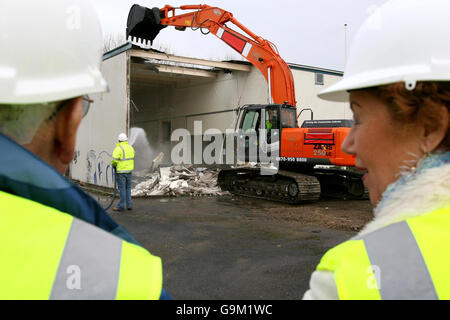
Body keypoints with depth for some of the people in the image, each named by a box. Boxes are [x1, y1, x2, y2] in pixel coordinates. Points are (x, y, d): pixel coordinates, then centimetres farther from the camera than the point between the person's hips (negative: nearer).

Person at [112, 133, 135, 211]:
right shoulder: (130, 148, 8)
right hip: (129, 170, 6)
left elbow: (114, 160, -20)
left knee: (122, 188, -1)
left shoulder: (119, 148, -14)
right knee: (128, 188, 14)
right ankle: (129, 205, 17)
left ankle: (121, 206, 4)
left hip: (121, 171, -6)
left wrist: (113, 165, -2)